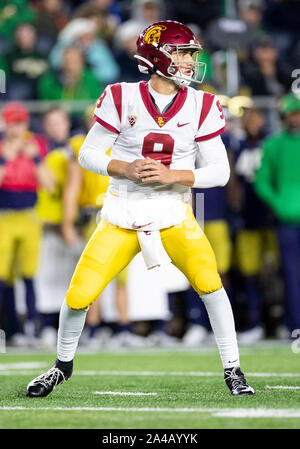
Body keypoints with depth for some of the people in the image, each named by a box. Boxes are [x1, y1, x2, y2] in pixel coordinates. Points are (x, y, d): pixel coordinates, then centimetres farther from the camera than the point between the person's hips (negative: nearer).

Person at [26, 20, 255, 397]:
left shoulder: (201, 106, -3)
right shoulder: (122, 98, -7)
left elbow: (219, 171, -4)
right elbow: (88, 155, -2)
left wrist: (171, 175, -18)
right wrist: (126, 169, -20)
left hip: (173, 214, 1)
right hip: (122, 215, 0)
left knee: (208, 279, -23)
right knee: (79, 294, -7)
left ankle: (232, 370, -8)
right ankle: (63, 365, 22)